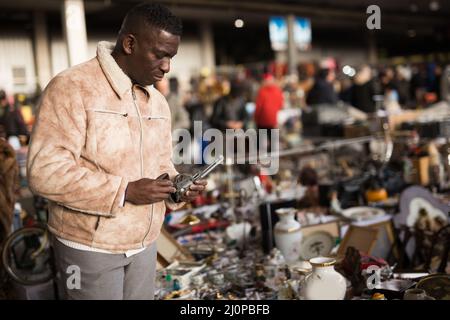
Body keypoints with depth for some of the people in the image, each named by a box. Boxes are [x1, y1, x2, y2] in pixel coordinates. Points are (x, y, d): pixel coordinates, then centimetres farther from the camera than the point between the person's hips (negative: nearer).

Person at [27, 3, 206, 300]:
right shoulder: (72, 87, -15)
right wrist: (125, 191, -24)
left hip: (145, 244, 7)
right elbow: (45, 171, -22)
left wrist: (177, 187, -6)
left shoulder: (158, 101, 9)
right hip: (90, 246, -6)